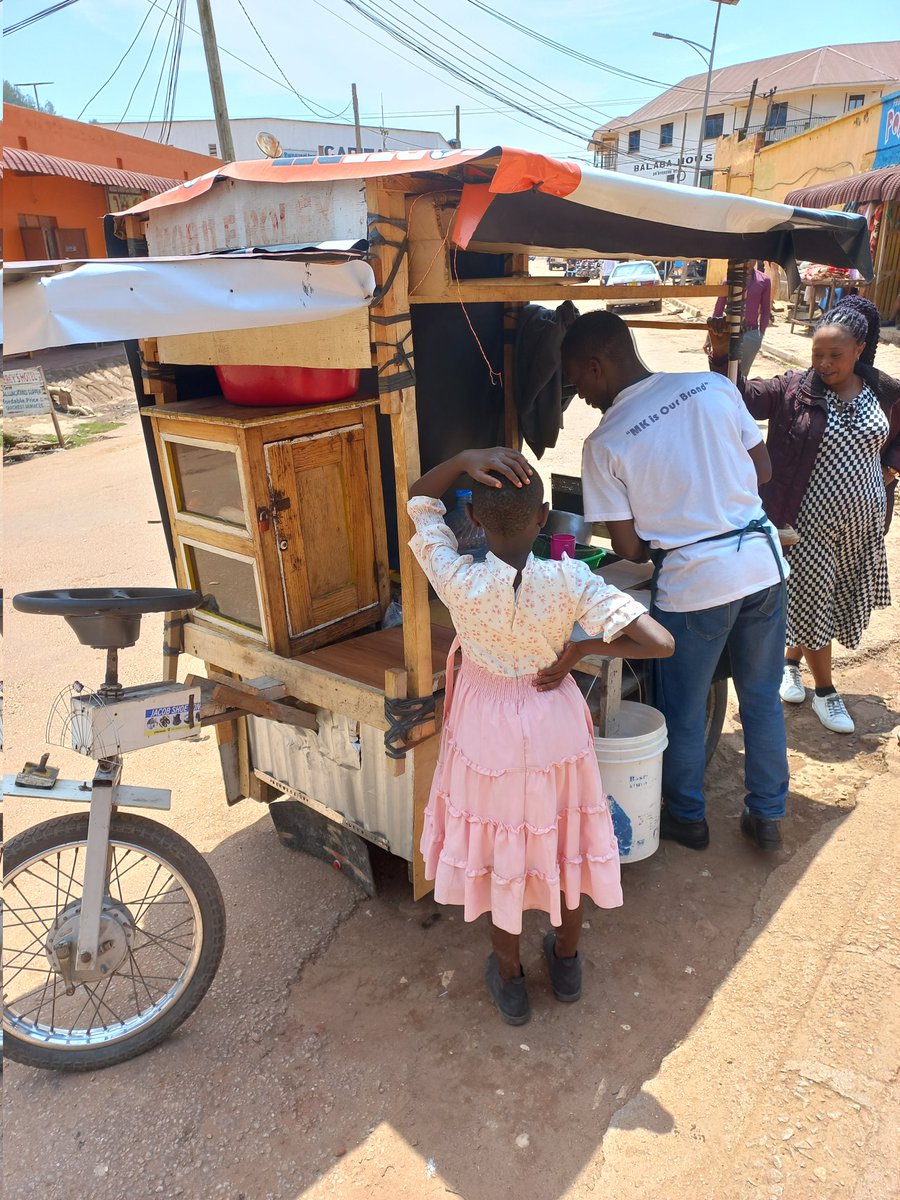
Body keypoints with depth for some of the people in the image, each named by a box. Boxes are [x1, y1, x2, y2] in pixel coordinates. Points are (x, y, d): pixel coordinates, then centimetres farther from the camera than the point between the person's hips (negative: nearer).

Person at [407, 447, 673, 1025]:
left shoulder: (457, 579, -24)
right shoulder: (569, 580, -24)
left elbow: (419, 500, -8)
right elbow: (660, 642, -27)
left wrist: (464, 459, -25)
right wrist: (582, 647, -15)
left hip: (486, 729, 0)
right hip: (556, 724, 1)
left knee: (497, 847, 20)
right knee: (564, 840, 24)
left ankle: (510, 979, 40)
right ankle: (567, 961, 46)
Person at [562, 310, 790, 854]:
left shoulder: (604, 443, -12)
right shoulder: (714, 386, -2)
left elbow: (629, 549, -8)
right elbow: (762, 470, 6)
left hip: (694, 583, -5)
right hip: (763, 561, 5)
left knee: (684, 712, 17)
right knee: (763, 698, 20)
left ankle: (688, 819, 36)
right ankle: (768, 817, 35)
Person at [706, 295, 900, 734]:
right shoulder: (795, 389, -10)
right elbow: (744, 398, -20)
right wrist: (722, 356, -34)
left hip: (863, 520, 4)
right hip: (810, 521, -4)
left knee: (845, 599, 16)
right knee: (812, 600, 5)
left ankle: (790, 660, 40)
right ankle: (825, 691, 24)